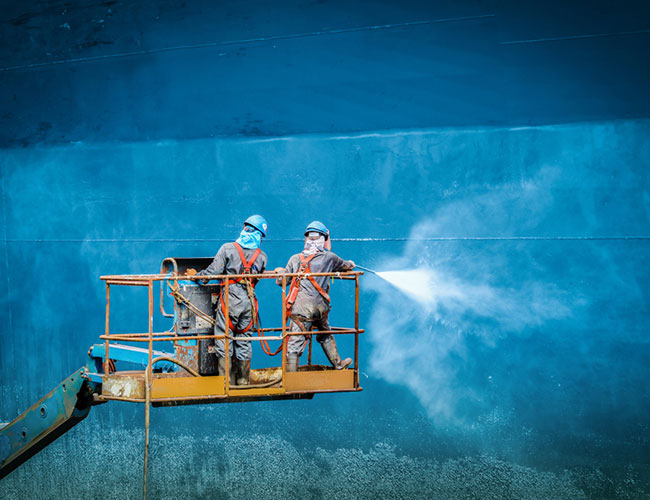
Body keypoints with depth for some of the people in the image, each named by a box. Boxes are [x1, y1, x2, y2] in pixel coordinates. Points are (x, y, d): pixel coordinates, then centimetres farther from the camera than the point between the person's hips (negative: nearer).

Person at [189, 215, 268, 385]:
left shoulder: (228, 248, -4)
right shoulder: (262, 256, 6)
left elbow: (213, 271, -8)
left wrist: (197, 276, 9)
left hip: (230, 300, -3)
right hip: (249, 300, 4)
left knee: (224, 341, 3)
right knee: (244, 342, 12)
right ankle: (244, 382, 18)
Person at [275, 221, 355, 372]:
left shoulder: (295, 259, 2)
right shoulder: (329, 257, 1)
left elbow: (281, 281, 9)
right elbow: (345, 266, 21)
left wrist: (279, 271, 31)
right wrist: (350, 265, 45)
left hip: (300, 309, -1)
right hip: (320, 307, 2)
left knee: (294, 344, 0)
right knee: (326, 335, 27)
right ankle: (338, 363, 42)